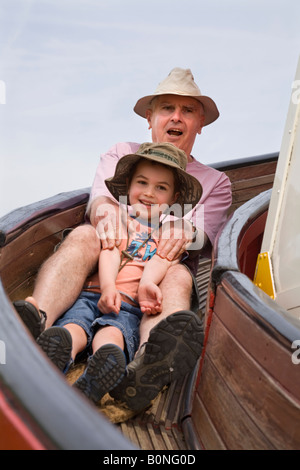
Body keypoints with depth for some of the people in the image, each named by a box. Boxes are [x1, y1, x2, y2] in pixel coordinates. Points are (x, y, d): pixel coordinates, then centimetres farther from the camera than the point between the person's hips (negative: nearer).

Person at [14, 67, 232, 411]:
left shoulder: (215, 182, 19)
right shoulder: (122, 154, 20)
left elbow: (201, 236, 2)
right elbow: (99, 196, 0)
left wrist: (185, 230, -25)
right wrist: (105, 210, -27)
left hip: (162, 269, 0)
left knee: (178, 276, -33)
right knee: (84, 235, -29)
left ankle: (146, 368, -64)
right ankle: (35, 322, -56)